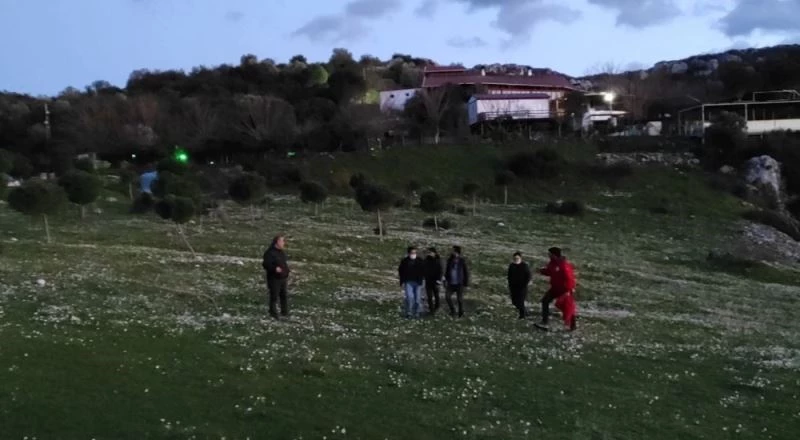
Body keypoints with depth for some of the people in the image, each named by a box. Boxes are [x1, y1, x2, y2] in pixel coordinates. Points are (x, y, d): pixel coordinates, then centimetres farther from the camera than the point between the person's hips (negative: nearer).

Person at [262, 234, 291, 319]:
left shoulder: (282, 252, 11)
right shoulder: (270, 253, -17)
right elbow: (266, 264, -21)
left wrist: (287, 270, 15)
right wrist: (274, 268, -32)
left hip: (283, 277, 8)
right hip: (274, 279, -8)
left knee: (284, 295, 14)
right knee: (274, 297, -1)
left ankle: (285, 312, 26)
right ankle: (273, 313, 11)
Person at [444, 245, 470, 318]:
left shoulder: (462, 261, -9)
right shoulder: (450, 260, 2)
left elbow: (466, 272, -5)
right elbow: (447, 271, 12)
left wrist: (466, 284, -6)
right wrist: (445, 281, 6)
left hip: (459, 284, -3)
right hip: (451, 283, 3)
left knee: (460, 299, 4)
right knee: (447, 296, -10)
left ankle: (461, 314, 22)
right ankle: (452, 310, 10)